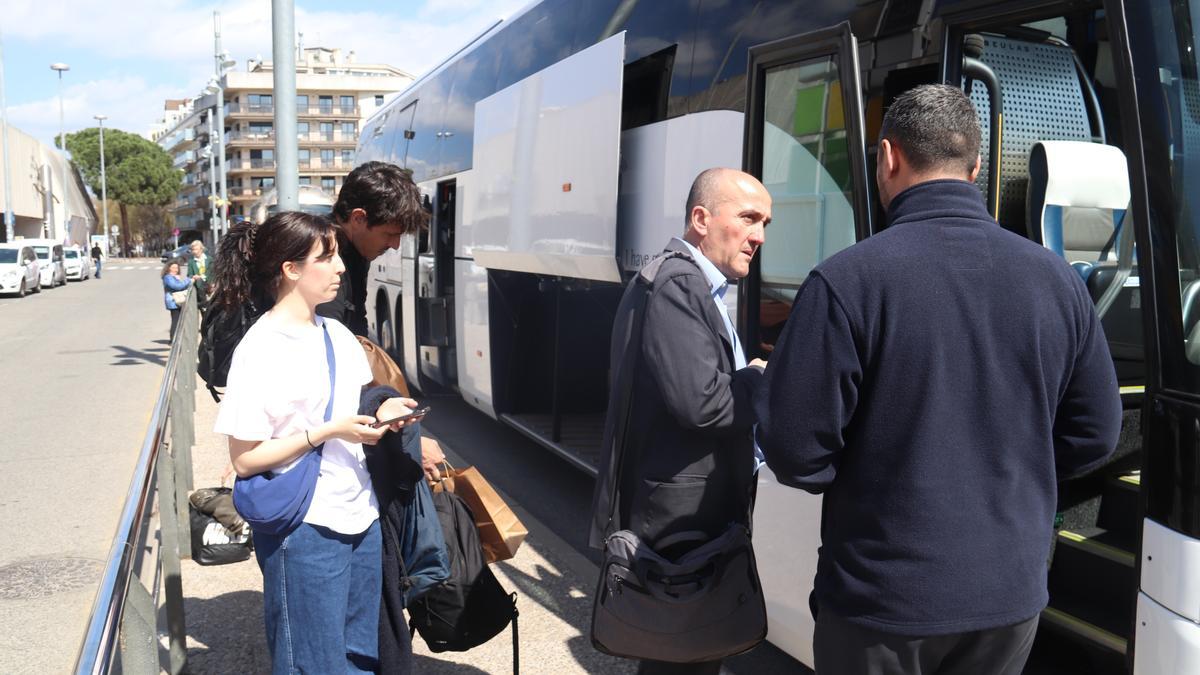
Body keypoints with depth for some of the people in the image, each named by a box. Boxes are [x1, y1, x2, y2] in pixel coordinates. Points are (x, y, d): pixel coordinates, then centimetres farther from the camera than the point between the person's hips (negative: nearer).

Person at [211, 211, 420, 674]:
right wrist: (326, 432, -21)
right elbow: (244, 459, -15)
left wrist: (379, 415, -3)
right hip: (305, 531, -7)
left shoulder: (337, 334, 8)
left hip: (361, 519, 7)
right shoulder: (260, 350, -14)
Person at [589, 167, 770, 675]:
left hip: (695, 515, 10)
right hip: (681, 518, -10)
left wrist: (751, 380, -2)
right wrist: (766, 380, -11)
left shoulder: (696, 286, 16)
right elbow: (701, 401, -28)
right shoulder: (676, 285, -18)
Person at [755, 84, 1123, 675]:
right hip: (1012, 597, 5)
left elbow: (794, 448, -17)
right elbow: (1093, 434, 4)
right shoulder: (1056, 279, -3)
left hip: (882, 601, -4)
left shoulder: (847, 280, -19)